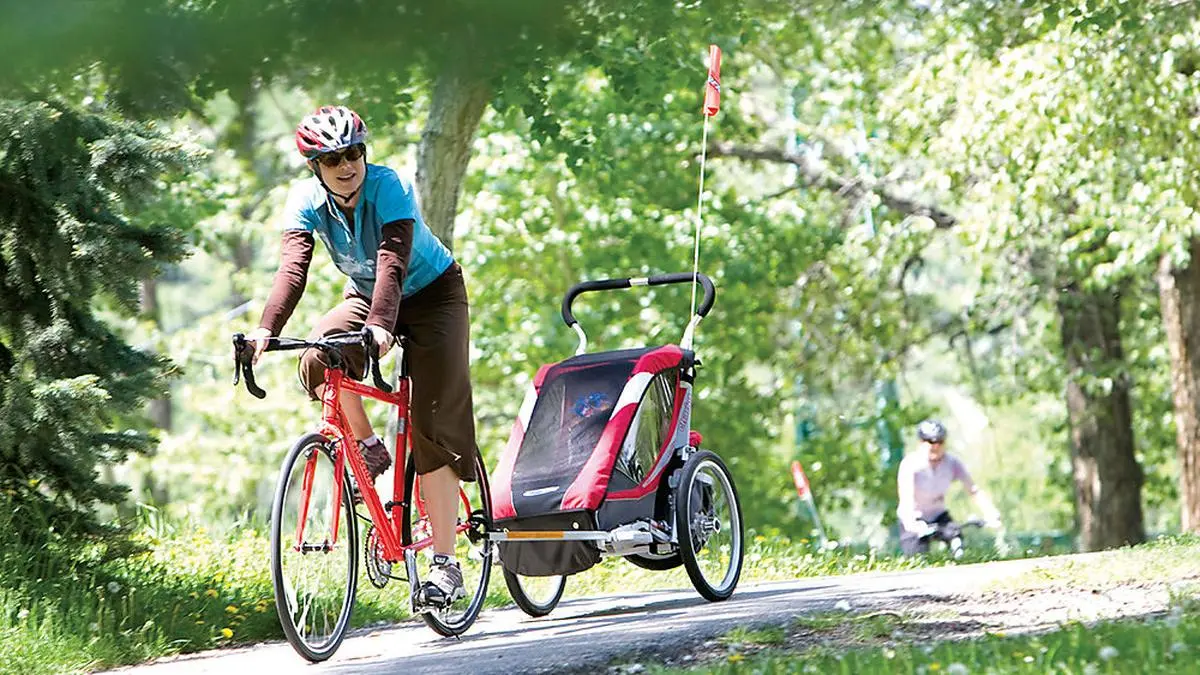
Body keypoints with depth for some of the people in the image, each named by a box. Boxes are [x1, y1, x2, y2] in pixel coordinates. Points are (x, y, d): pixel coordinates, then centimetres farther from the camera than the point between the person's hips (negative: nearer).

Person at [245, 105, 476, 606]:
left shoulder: (389, 187, -28)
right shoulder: (307, 199, -17)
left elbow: (393, 259, -41)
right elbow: (293, 268, -29)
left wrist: (380, 324, -57)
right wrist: (266, 328, -45)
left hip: (432, 295, -4)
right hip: (364, 296, 4)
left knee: (433, 424, -14)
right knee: (318, 361, -29)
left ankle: (445, 563, -13)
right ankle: (368, 448, -2)